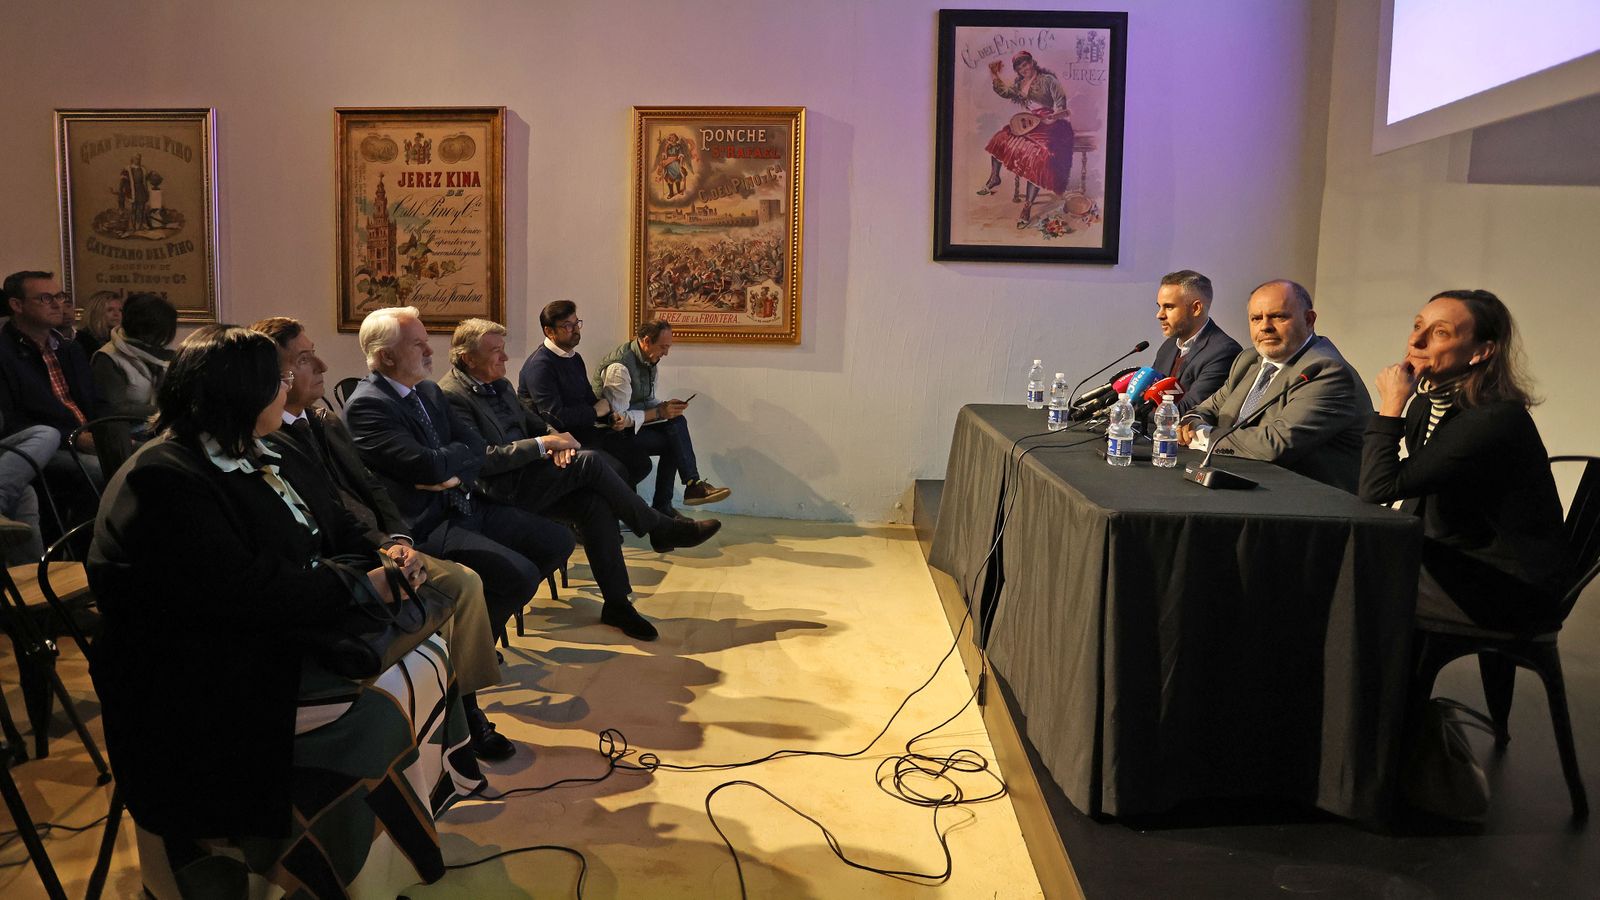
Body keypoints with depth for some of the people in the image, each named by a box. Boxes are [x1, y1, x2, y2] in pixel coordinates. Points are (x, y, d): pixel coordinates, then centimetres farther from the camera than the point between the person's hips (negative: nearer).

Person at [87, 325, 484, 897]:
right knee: (379, 710, -22)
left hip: (286, 636, 9)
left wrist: (386, 559, -7)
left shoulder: (261, 458, 12)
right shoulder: (163, 482, -18)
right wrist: (359, 588, -20)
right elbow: (245, 590, -28)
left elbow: (337, 529, 15)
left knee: (427, 657, -6)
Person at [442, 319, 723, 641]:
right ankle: (660, 529, -7)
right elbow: (481, 459, -22)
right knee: (588, 461, -22)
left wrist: (558, 439, -5)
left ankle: (617, 603, -12)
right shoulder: (452, 395, -13)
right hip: (500, 492, -8)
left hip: (525, 479, 8)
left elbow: (535, 423, 20)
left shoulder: (500, 385, 16)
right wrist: (542, 444, -20)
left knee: (594, 503, -18)